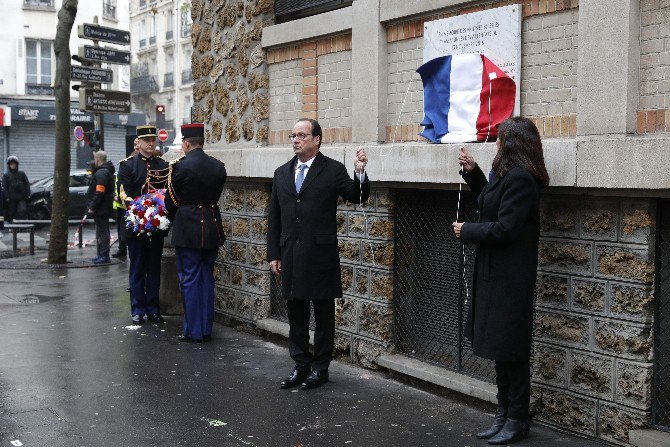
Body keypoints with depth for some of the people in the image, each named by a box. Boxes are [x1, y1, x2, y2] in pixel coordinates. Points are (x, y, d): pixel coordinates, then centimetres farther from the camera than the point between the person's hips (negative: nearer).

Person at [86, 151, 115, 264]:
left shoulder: (101, 173, -17)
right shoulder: (107, 171, 17)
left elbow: (99, 193, -24)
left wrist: (92, 207, -21)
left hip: (100, 209, -11)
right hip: (105, 208, 11)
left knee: (102, 232, -8)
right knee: (103, 231, 15)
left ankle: (104, 256, -6)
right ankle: (102, 255, 22)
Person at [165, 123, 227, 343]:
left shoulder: (180, 166, -11)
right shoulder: (218, 166, 4)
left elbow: (170, 201, -3)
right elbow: (216, 195, 10)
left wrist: (174, 221, 15)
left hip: (187, 229, -5)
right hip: (212, 229, 5)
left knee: (189, 278, 2)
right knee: (207, 277, 13)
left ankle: (193, 331, 6)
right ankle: (206, 329, 19)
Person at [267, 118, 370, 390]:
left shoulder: (333, 170, -3)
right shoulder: (282, 173, 11)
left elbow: (357, 198, -7)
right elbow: (274, 217, 12)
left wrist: (360, 173, -24)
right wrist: (273, 254, 8)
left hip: (321, 254, -5)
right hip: (291, 256, 5)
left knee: (323, 314, 5)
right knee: (296, 313, 11)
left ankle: (320, 367, 16)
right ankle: (301, 365, 23)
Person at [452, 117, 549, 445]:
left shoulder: (519, 178, -20)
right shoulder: (509, 174, 12)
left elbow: (504, 228, -24)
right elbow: (492, 204, 22)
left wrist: (466, 231, -11)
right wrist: (472, 172, 14)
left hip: (509, 278, -10)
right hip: (496, 273, 10)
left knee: (509, 348, 1)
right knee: (500, 347, 16)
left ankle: (517, 419, 14)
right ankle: (505, 414, 26)